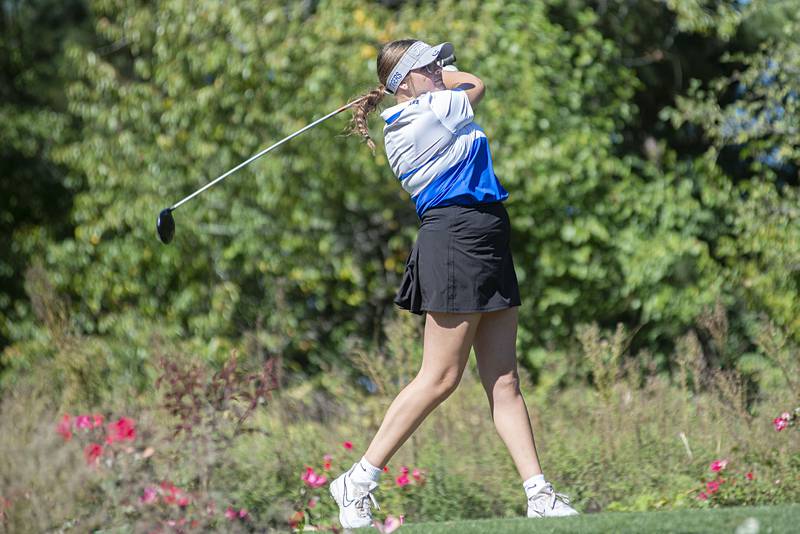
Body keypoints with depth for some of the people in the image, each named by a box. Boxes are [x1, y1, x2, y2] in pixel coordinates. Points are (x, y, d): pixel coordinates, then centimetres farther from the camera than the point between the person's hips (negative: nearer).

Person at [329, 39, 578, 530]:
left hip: (486, 246, 10)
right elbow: (476, 85, 9)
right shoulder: (431, 111, -10)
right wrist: (436, 77, 24)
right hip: (457, 238, -10)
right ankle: (359, 481, 1)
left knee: (504, 380, 4)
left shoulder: (405, 126, 15)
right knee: (440, 379, -7)